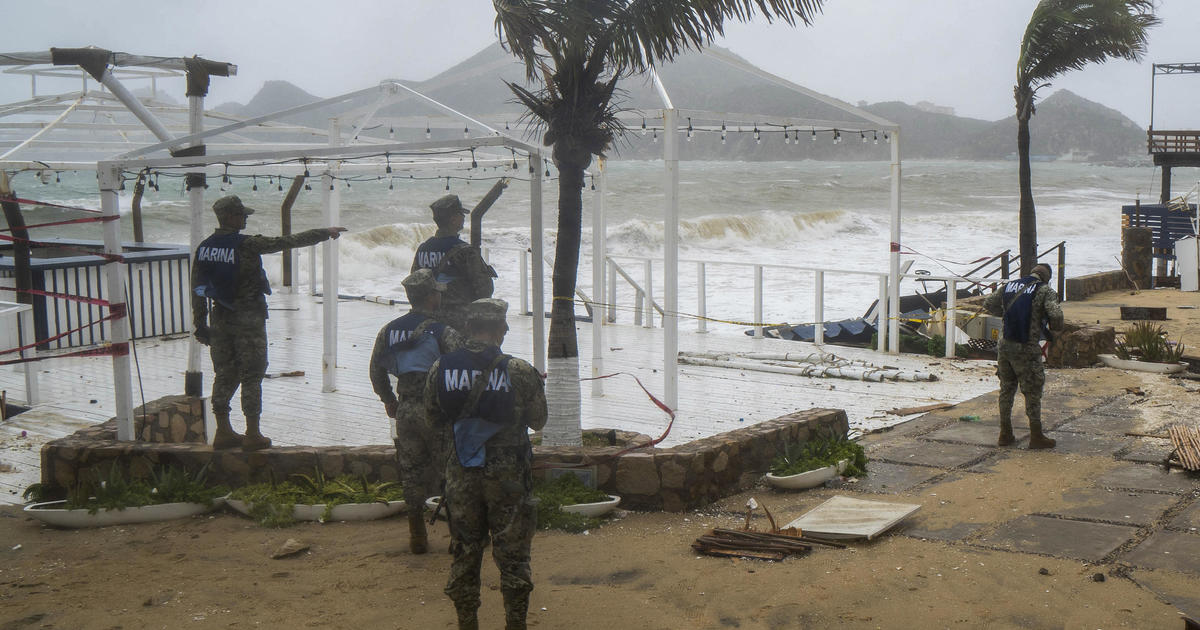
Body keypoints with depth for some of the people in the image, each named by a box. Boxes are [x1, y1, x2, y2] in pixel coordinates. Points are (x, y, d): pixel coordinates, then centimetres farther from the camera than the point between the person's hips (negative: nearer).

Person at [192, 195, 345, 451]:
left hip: (220, 317, 6)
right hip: (248, 319, -6)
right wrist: (324, 233, -1)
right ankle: (253, 435, 5)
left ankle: (223, 432, 17)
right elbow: (291, 241, -10)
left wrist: (200, 325, 13)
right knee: (251, 376, 1)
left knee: (224, 375, 13)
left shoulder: (204, 248, 3)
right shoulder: (247, 245, -15)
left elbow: (197, 289, 6)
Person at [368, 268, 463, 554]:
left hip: (405, 412, 4)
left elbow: (376, 370, 14)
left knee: (411, 473, 12)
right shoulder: (443, 332, -11)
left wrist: (389, 401, 26)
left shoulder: (389, 331, 6)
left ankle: (417, 537, 18)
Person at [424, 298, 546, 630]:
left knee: (464, 551, 14)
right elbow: (537, 420, -1)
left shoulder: (440, 369, -5)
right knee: (512, 553, 7)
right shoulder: (519, 372, -13)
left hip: (461, 474, 3)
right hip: (508, 474, -2)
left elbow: (433, 416, 8)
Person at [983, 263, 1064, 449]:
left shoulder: (1008, 286, 10)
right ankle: (1036, 436, 11)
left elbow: (988, 304, 21)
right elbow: (1056, 315, -19)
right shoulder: (1044, 291, -6)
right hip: (1026, 349, -5)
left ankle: (1005, 434, 21)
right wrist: (1052, 330, 2)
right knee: (1032, 392, 5)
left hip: (1005, 345, 5)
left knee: (1006, 389, 15)